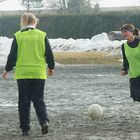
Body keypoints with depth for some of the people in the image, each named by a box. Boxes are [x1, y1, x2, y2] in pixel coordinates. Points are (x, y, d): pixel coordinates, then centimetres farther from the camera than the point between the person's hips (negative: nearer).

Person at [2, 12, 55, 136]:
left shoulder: (18, 36, -2)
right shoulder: (42, 35, 1)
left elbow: (13, 55, -1)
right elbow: (49, 54, 4)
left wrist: (7, 70, 12)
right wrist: (51, 67, 21)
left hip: (22, 73, -1)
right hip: (39, 73, 1)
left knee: (24, 102, 8)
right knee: (38, 100, 10)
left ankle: (25, 128, 8)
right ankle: (44, 121, -13)